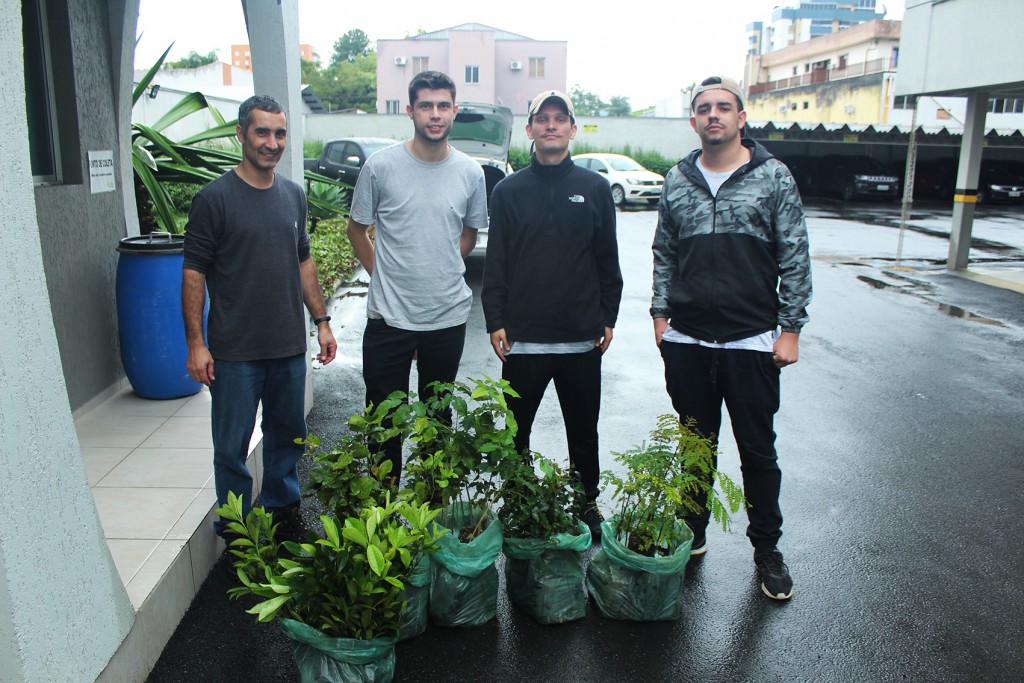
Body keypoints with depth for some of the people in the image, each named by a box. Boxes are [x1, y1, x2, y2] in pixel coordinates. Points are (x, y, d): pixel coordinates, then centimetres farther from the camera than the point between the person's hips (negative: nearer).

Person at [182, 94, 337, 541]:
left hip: (290, 347, 5)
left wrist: (321, 321, 13)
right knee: (232, 448, 7)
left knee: (288, 436, 17)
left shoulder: (293, 195, 9)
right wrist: (196, 343, -12)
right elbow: (193, 273, -8)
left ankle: (282, 512, 37)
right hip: (234, 353, -5)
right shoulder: (215, 198, -8)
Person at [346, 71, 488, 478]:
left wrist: (441, 272, 6)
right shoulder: (381, 167, -5)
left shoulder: (471, 173, 2)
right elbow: (357, 230, 6)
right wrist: (385, 276, 2)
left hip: (449, 316, 2)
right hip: (389, 317, -2)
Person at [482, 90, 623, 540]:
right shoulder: (508, 191, 5)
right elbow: (496, 262, 3)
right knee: (517, 429, 8)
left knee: (583, 430, 12)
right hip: (522, 337, 0)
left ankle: (587, 503, 29)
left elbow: (608, 261, 9)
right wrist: (495, 321, -3)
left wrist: (608, 317, 4)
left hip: (582, 337, 1)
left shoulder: (595, 189, 7)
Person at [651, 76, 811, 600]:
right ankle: (693, 531, 32)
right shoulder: (677, 181, 8)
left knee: (758, 451, 7)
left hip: (752, 341, -2)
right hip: (686, 340, 3)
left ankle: (766, 548, 25)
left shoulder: (773, 177, -1)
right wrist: (661, 313, 5)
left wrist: (790, 328, -6)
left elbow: (794, 259, -1)